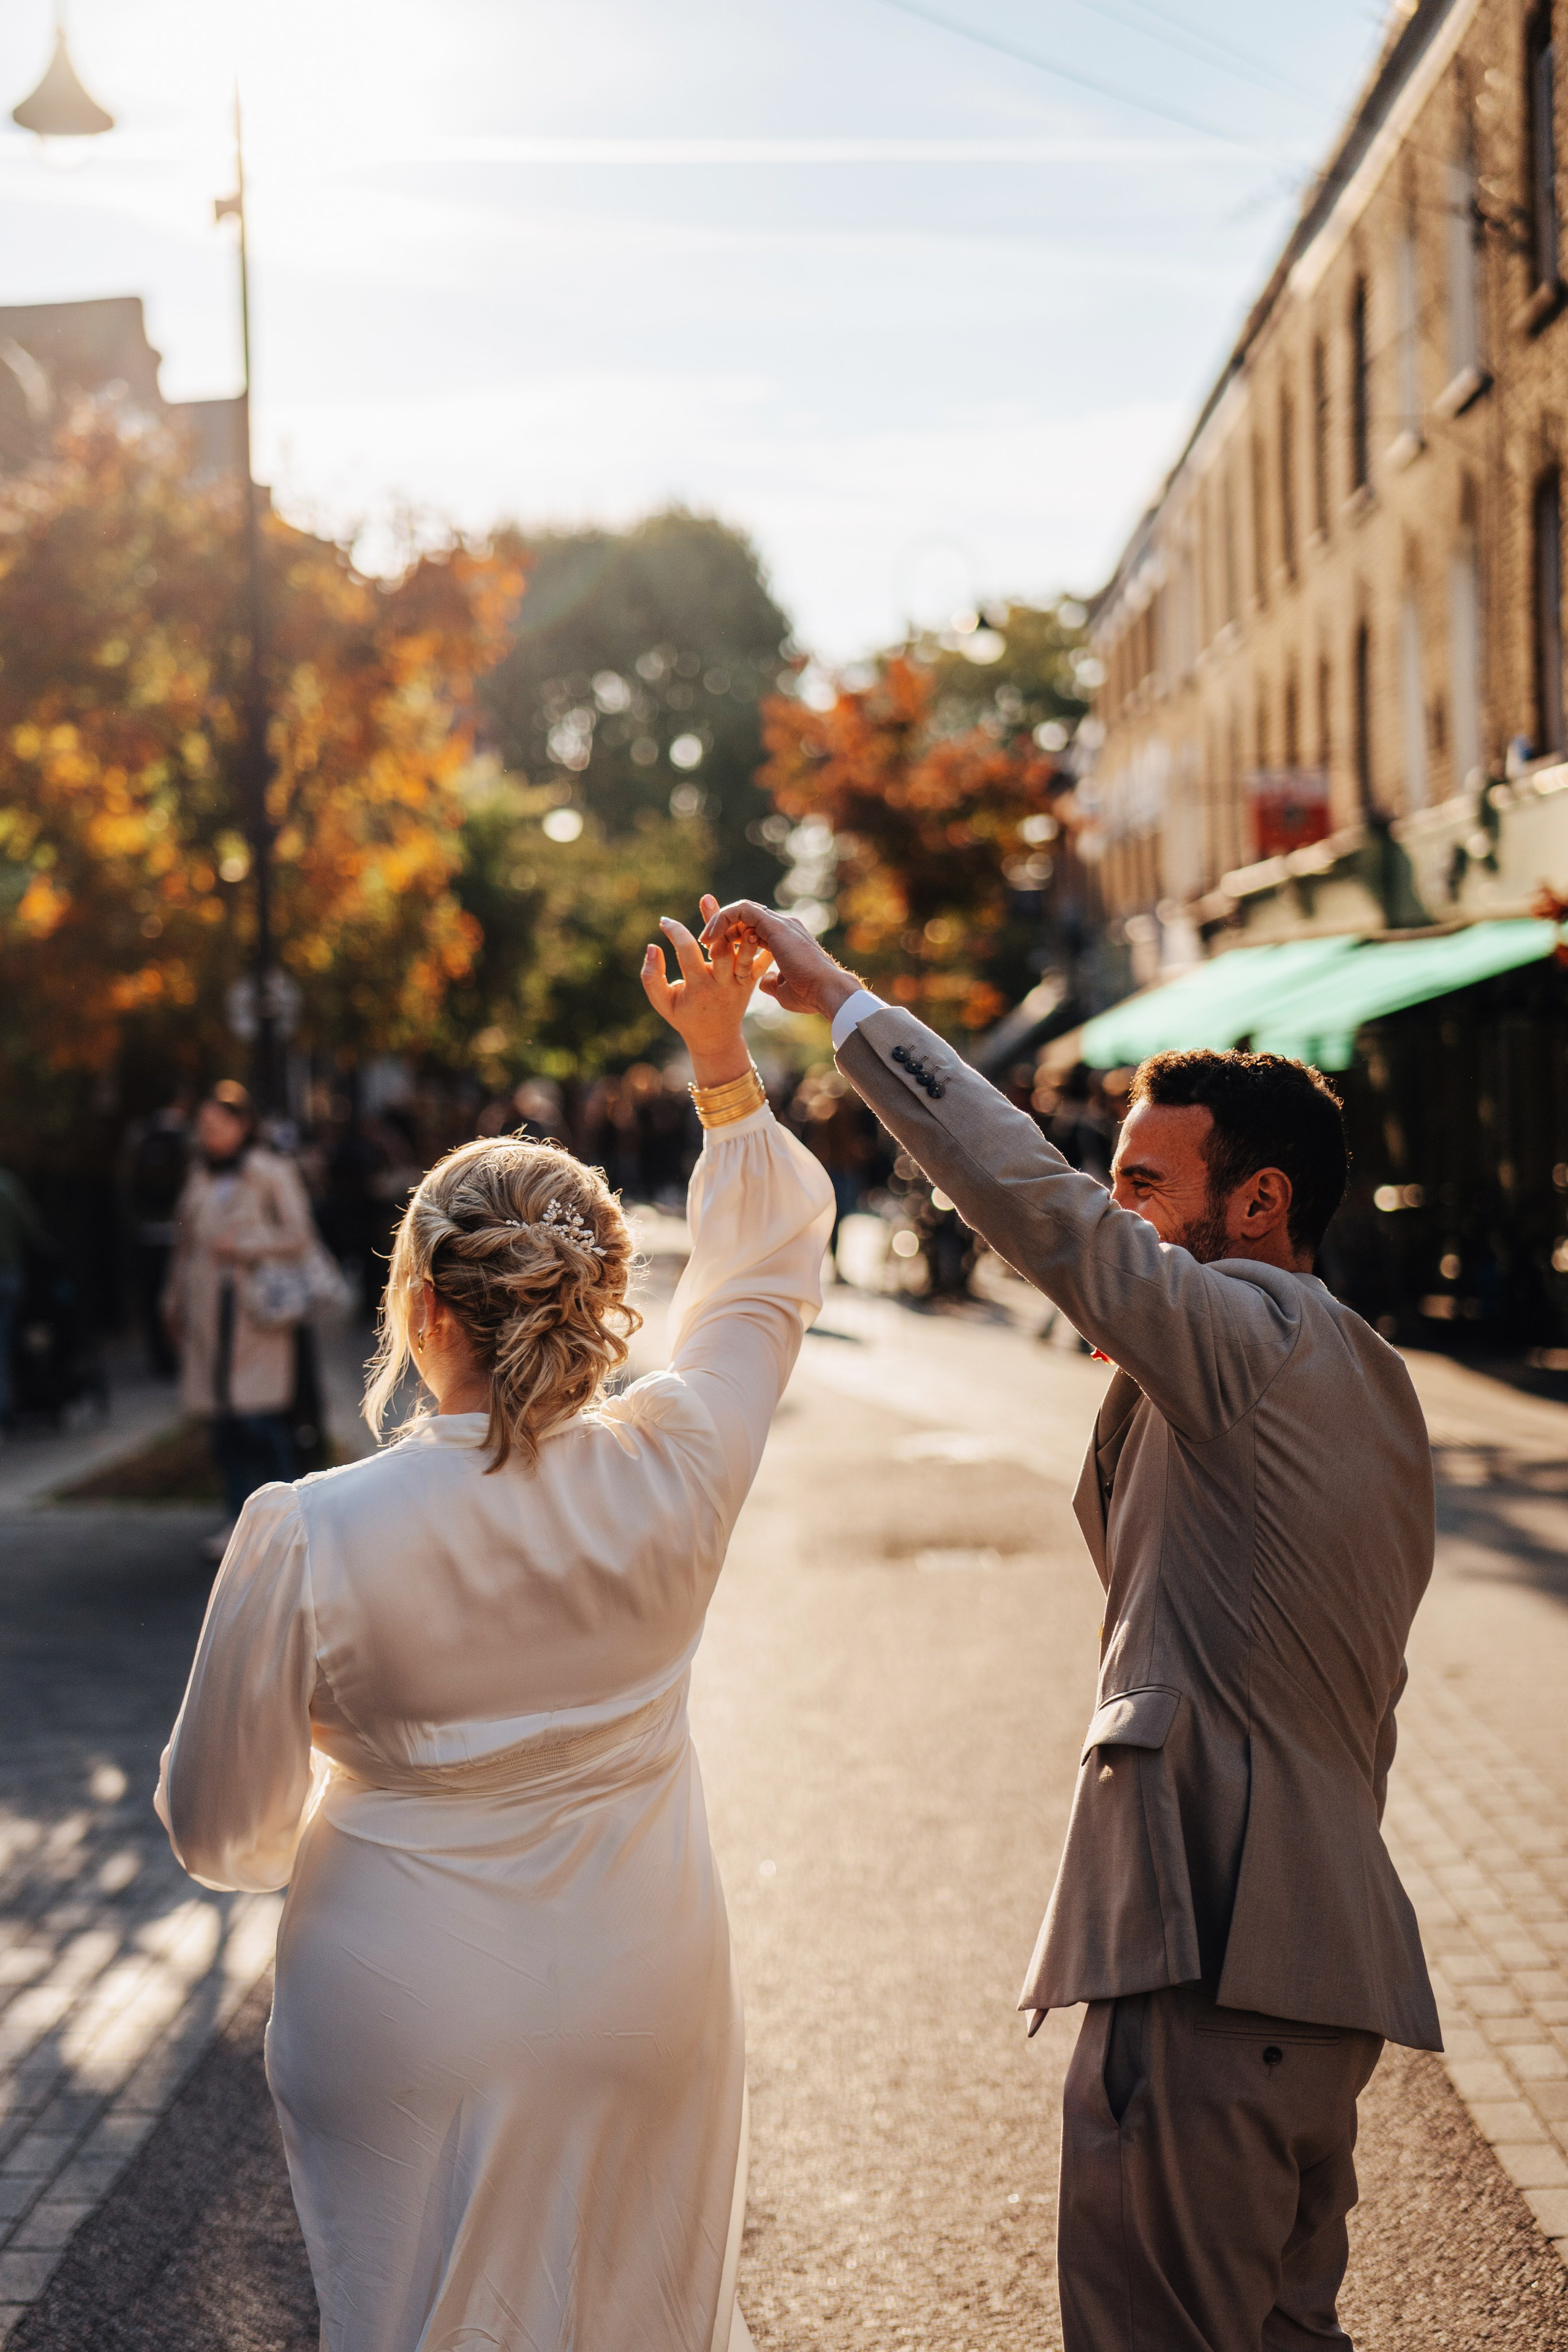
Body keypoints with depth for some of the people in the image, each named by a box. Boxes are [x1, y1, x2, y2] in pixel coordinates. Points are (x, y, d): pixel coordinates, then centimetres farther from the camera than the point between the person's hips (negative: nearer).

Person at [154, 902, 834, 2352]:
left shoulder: (307, 1539, -21)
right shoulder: (671, 1475, -15)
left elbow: (224, 1832, -7)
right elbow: (768, 1273, 5)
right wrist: (724, 1064, 6)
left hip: (406, 2028, -2)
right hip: (645, 2010, 2)